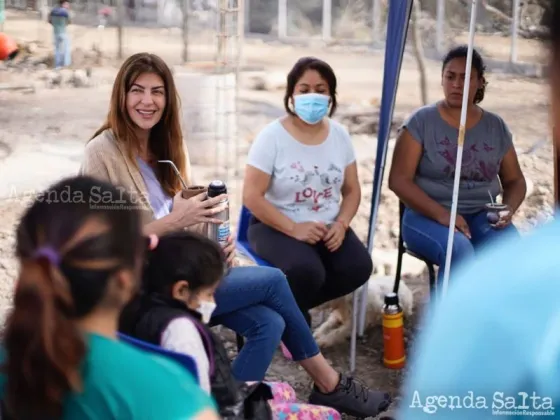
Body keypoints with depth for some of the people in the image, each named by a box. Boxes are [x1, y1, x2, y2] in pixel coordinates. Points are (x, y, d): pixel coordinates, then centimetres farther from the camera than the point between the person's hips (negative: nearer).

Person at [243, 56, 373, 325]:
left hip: (327, 226, 5)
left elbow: (352, 191, 7)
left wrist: (341, 225, -13)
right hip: (276, 227, -5)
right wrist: (294, 229, -22)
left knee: (358, 267, -21)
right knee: (306, 271, -33)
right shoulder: (272, 137, -12)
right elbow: (252, 197, -15)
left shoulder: (339, 135, 2)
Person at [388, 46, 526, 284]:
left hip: (482, 216, 3)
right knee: (460, 251, -36)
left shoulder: (496, 127, 8)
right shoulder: (421, 121, -3)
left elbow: (514, 180, 15)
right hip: (427, 216, -3)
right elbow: (399, 180, -8)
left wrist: (509, 208, -9)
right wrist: (441, 214, -20)